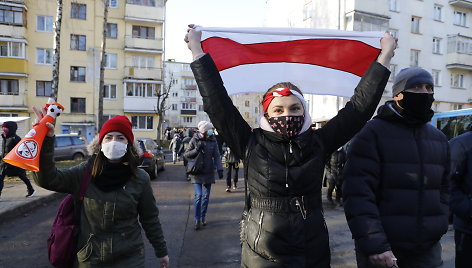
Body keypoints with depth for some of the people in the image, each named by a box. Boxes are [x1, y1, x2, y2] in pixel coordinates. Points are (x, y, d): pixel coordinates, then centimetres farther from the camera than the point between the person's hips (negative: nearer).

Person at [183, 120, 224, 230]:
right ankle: (197, 220, 3)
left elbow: (217, 156, 0)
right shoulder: (195, 140, -4)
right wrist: (196, 150, -18)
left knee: (206, 196, 9)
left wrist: (219, 169, -13)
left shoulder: (213, 141, 2)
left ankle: (203, 217, 25)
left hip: (208, 172, 3)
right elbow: (185, 154, -2)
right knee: (198, 195, -10)